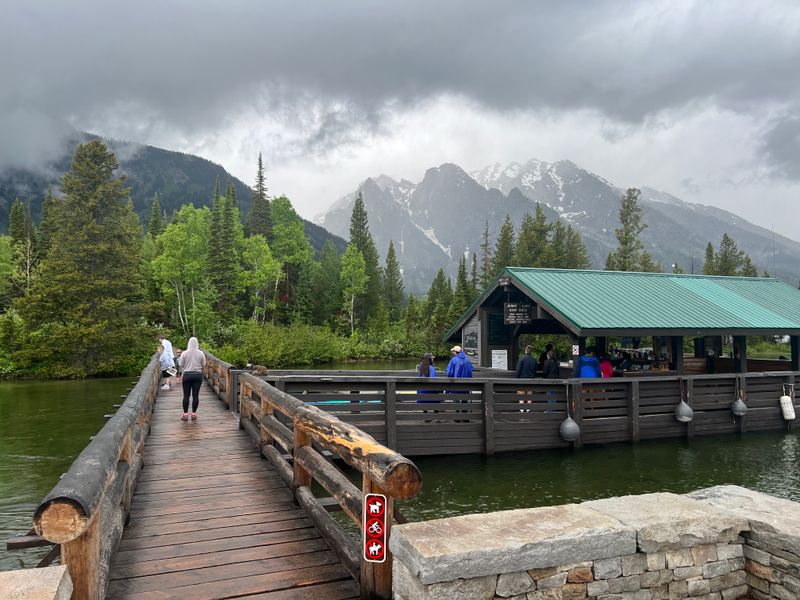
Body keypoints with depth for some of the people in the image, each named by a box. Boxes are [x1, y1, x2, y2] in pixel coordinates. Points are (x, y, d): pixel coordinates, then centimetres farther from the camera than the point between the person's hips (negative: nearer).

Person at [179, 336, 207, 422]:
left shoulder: (184, 353, -7)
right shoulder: (200, 353, -4)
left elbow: (181, 365, -1)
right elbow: (203, 365, 3)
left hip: (187, 375, -1)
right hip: (198, 375, 1)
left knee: (186, 395, 5)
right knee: (195, 395, 5)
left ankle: (185, 414, 6)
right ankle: (194, 414, 8)